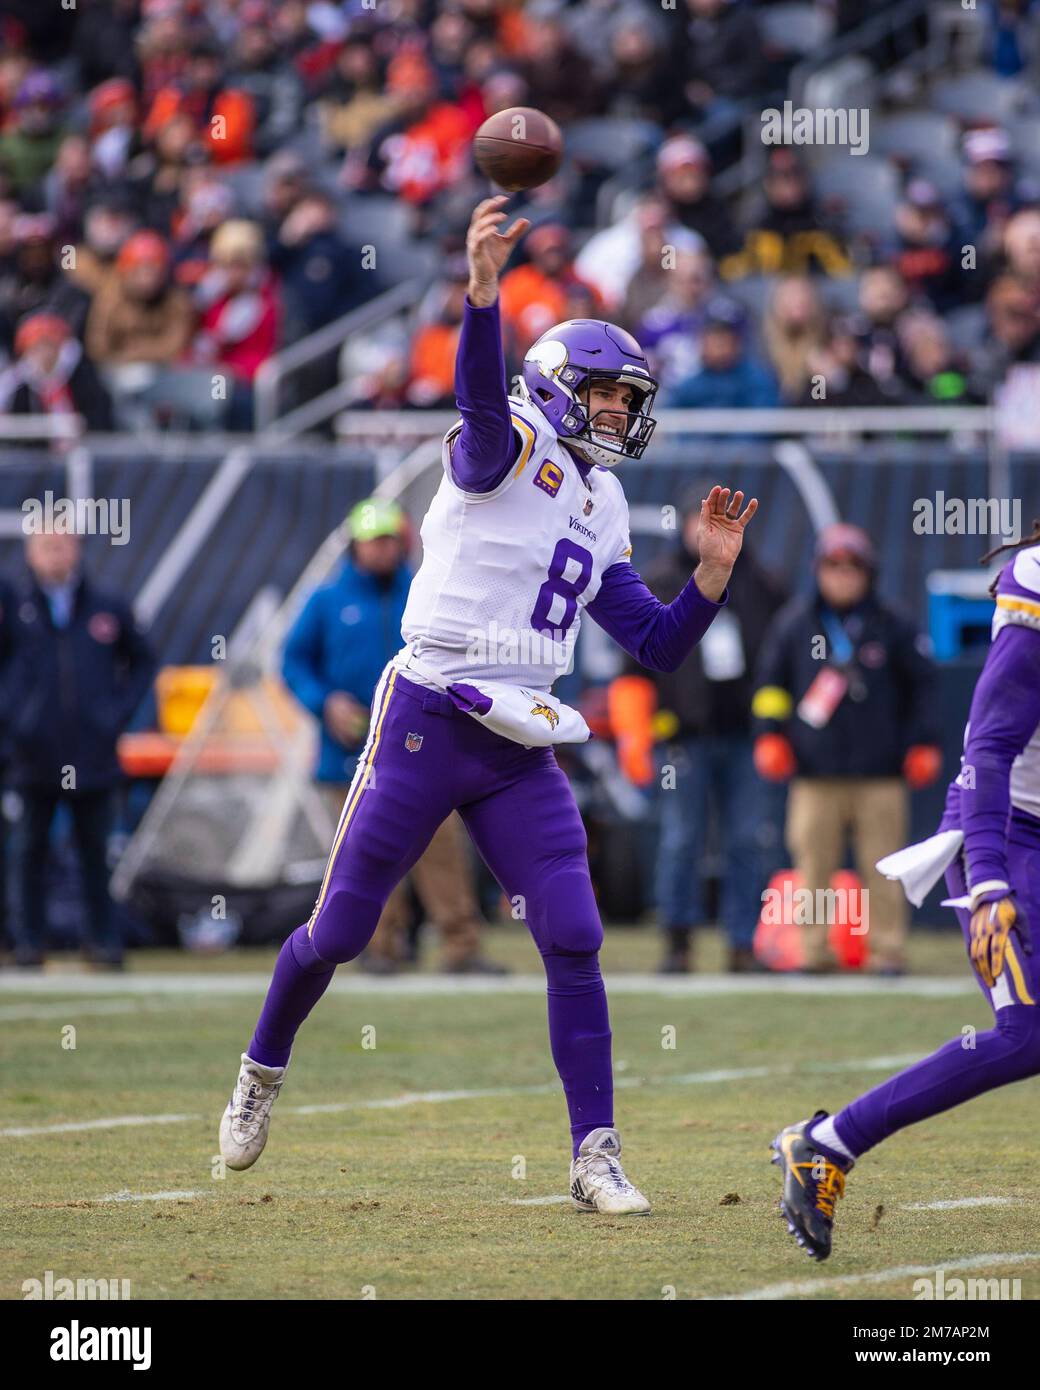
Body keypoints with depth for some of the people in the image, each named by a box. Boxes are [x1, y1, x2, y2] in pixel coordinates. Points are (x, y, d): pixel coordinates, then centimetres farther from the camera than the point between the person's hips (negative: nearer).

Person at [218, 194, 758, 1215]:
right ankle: (263, 1071, 31)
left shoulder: (599, 511, 16)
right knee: (339, 930, 4)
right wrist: (483, 288, -47)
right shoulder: (513, 445, -4)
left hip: (522, 751, 6)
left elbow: (658, 645, 18)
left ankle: (595, 1156, -3)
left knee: (574, 941, -7)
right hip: (427, 720, -6)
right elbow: (483, 400, -30)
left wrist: (712, 572, 2)